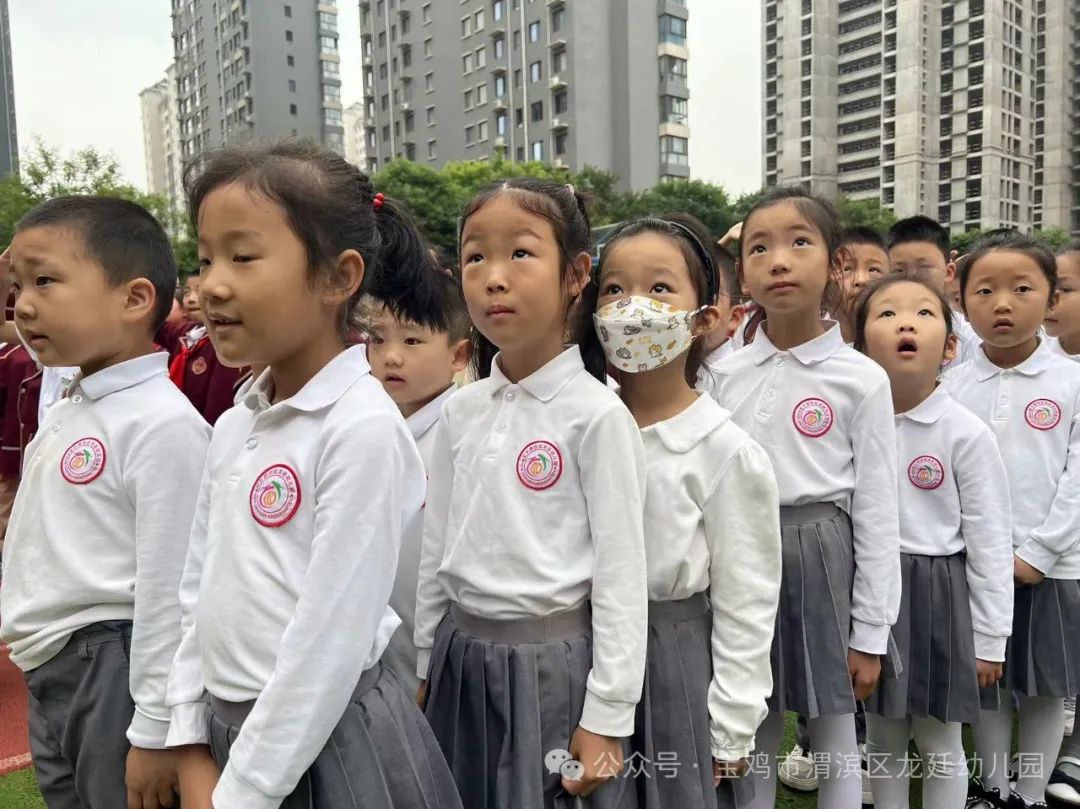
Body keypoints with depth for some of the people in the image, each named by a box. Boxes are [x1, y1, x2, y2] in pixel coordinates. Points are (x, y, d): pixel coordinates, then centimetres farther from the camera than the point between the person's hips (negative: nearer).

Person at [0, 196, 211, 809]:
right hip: (50, 673, 9)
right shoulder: (63, 417, 9)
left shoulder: (162, 423, -20)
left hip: (116, 671, -8)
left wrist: (154, 731, -17)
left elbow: (168, 589, -20)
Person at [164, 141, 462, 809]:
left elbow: (330, 642, -21)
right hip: (230, 730, 6)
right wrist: (194, 753, 2)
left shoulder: (363, 428, -20)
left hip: (329, 740, -6)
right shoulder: (233, 428, 3)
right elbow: (200, 596, 6)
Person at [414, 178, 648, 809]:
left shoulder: (597, 414, -14)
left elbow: (623, 575, -13)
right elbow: (436, 548, 8)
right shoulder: (460, 412, 1)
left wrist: (606, 717, -12)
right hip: (462, 657, 5)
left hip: (553, 661, -5)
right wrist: (422, 667, 12)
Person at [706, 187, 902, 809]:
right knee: (754, 737, 16)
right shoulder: (727, 376, 1)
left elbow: (877, 511, -6)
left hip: (824, 559, -3)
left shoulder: (862, 379, -8)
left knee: (835, 741, 12)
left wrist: (870, 633, -5)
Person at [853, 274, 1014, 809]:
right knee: (881, 739, 18)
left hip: (939, 593, -3)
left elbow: (990, 542, -7)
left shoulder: (967, 433, -12)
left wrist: (990, 639, -4)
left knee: (940, 745, 13)